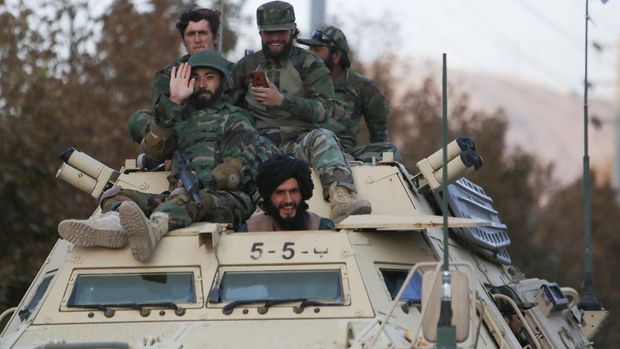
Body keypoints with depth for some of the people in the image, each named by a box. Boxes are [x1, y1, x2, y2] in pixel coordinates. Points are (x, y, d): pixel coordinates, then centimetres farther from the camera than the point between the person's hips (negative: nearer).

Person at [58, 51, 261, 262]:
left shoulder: (235, 119, 18)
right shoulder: (181, 118, 31)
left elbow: (238, 169, 1)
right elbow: (154, 150, 11)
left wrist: (199, 182, -17)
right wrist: (173, 102, 5)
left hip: (227, 199, -5)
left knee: (187, 198, -39)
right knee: (116, 195, -15)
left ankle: (154, 227, -74)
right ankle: (113, 223, -53)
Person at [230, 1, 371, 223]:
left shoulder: (309, 65, 10)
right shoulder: (247, 67, 18)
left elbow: (323, 110, -2)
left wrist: (282, 100, -15)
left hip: (300, 142, -1)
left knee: (323, 138, -34)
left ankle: (341, 198, -58)